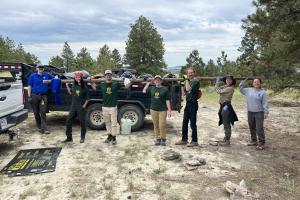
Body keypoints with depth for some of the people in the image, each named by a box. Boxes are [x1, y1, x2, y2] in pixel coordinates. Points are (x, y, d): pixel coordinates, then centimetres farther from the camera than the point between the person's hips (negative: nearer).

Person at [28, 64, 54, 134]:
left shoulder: (46, 75, 8)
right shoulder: (33, 76, 5)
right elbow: (29, 86, 3)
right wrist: (29, 96, -5)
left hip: (43, 96, 0)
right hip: (34, 95, 1)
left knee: (43, 112, -6)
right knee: (36, 113, 7)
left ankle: (44, 128, -10)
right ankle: (39, 127, 20)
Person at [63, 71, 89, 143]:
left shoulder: (84, 87, -6)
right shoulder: (74, 85, 5)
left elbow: (87, 98, -2)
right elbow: (71, 93, 19)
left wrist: (84, 105, -11)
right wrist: (67, 86, 12)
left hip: (81, 107, -4)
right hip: (73, 106, 5)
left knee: (82, 123, 4)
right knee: (68, 122, 5)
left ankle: (82, 138, 20)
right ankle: (69, 137, 17)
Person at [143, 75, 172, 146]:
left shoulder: (165, 89, -1)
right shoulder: (152, 88, 9)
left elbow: (167, 100, -3)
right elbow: (144, 91, 20)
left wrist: (169, 110, -8)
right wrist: (148, 83, 16)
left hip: (162, 110, -3)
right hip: (153, 109, 3)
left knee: (162, 125, -5)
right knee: (156, 125, 9)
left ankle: (163, 139, 11)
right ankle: (158, 139, 20)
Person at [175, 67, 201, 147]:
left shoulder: (196, 82, -10)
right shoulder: (188, 81, 15)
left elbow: (188, 89, -26)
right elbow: (184, 93, 14)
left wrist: (187, 80, -15)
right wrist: (183, 84, 3)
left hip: (193, 104, -8)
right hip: (188, 103, 8)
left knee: (193, 123, -3)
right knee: (184, 123, 12)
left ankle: (194, 141, 8)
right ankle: (184, 140, 23)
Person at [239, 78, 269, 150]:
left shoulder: (262, 92, -4)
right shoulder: (248, 90, 8)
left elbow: (265, 103, -6)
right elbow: (241, 89, 23)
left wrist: (266, 112, -11)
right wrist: (243, 81, 14)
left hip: (259, 113, -5)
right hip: (250, 112, 5)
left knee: (259, 129, -6)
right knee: (252, 128, 14)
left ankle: (261, 143, 2)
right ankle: (254, 141, 29)